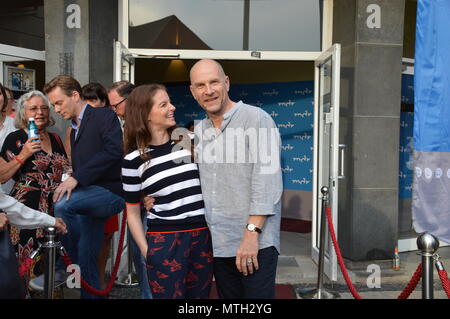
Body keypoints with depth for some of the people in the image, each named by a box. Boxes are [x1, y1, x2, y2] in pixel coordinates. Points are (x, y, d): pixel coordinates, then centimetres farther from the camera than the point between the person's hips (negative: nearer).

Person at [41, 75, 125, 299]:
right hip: (90, 195, 8)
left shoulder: (104, 115, -3)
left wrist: (76, 178, -23)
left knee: (63, 205, -30)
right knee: (87, 264, 7)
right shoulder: (75, 130, 23)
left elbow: (113, 150, -20)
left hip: (110, 191, -8)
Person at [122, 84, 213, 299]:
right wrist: (146, 251, -2)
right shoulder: (133, 160, -5)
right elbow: (133, 213, 3)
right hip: (165, 242, -3)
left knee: (200, 295, 14)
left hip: (204, 236, 4)